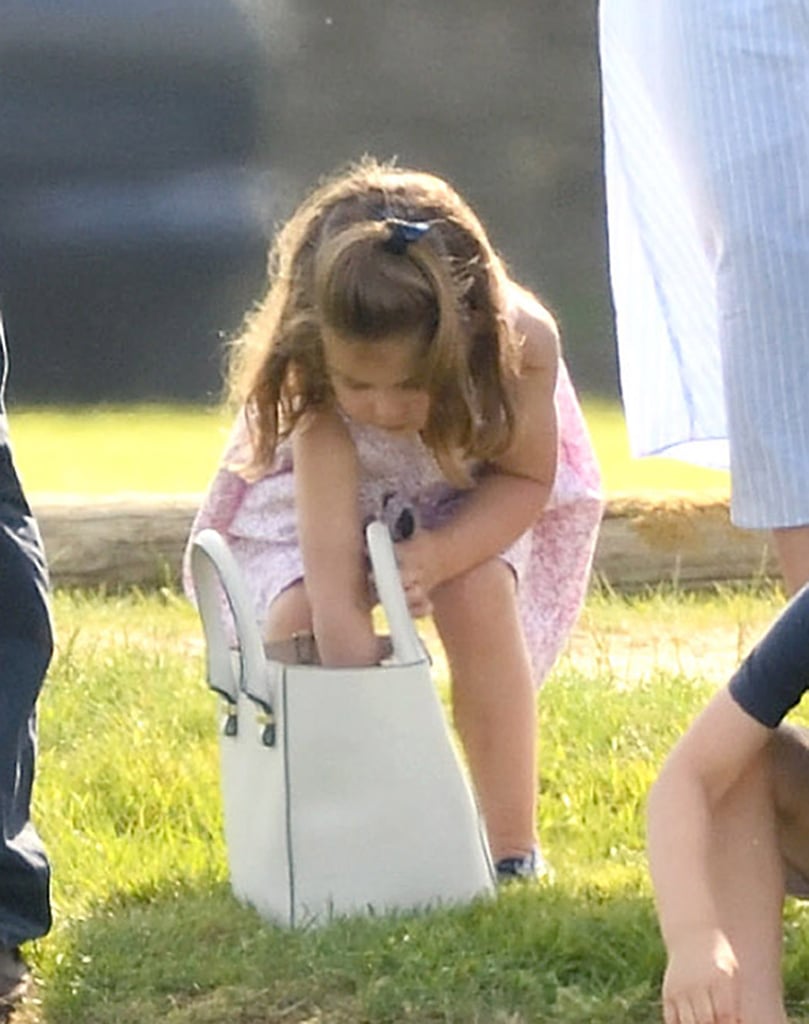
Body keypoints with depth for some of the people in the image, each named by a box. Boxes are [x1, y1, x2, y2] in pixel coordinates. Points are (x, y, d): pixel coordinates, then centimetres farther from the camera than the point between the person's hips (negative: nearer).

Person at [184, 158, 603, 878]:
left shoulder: (521, 343, -37)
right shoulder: (314, 388, -39)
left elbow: (527, 479, -18)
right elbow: (333, 579, -42)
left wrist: (439, 553, -37)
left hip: (479, 498, 0)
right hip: (330, 487, 0)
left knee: (477, 593, -27)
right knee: (296, 624, -23)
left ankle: (514, 844, -16)